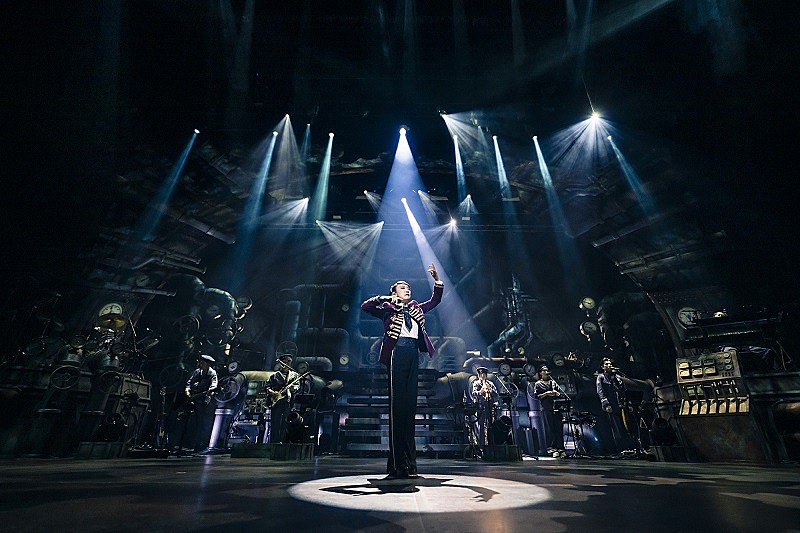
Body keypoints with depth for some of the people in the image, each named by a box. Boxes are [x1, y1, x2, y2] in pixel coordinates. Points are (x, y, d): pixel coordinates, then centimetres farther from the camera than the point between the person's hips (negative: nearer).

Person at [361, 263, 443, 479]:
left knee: (410, 404, 5)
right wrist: (385, 298, -2)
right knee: (397, 404, -7)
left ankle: (409, 463, 11)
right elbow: (365, 306, 4)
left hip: (413, 354, 5)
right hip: (397, 352, -5)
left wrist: (437, 280, 17)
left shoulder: (416, 309, 25)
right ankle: (398, 464, -5)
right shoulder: (388, 308, 12)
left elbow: (435, 300, 29)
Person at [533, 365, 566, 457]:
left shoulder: (553, 382, 21)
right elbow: (536, 396, 1)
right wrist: (546, 394, -8)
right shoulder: (538, 384, 10)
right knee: (550, 428, -7)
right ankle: (551, 448, -3)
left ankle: (560, 448, 2)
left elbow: (562, 393, 17)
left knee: (559, 428, -2)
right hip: (546, 409, -3)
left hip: (556, 407, 3)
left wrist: (556, 393, -4)